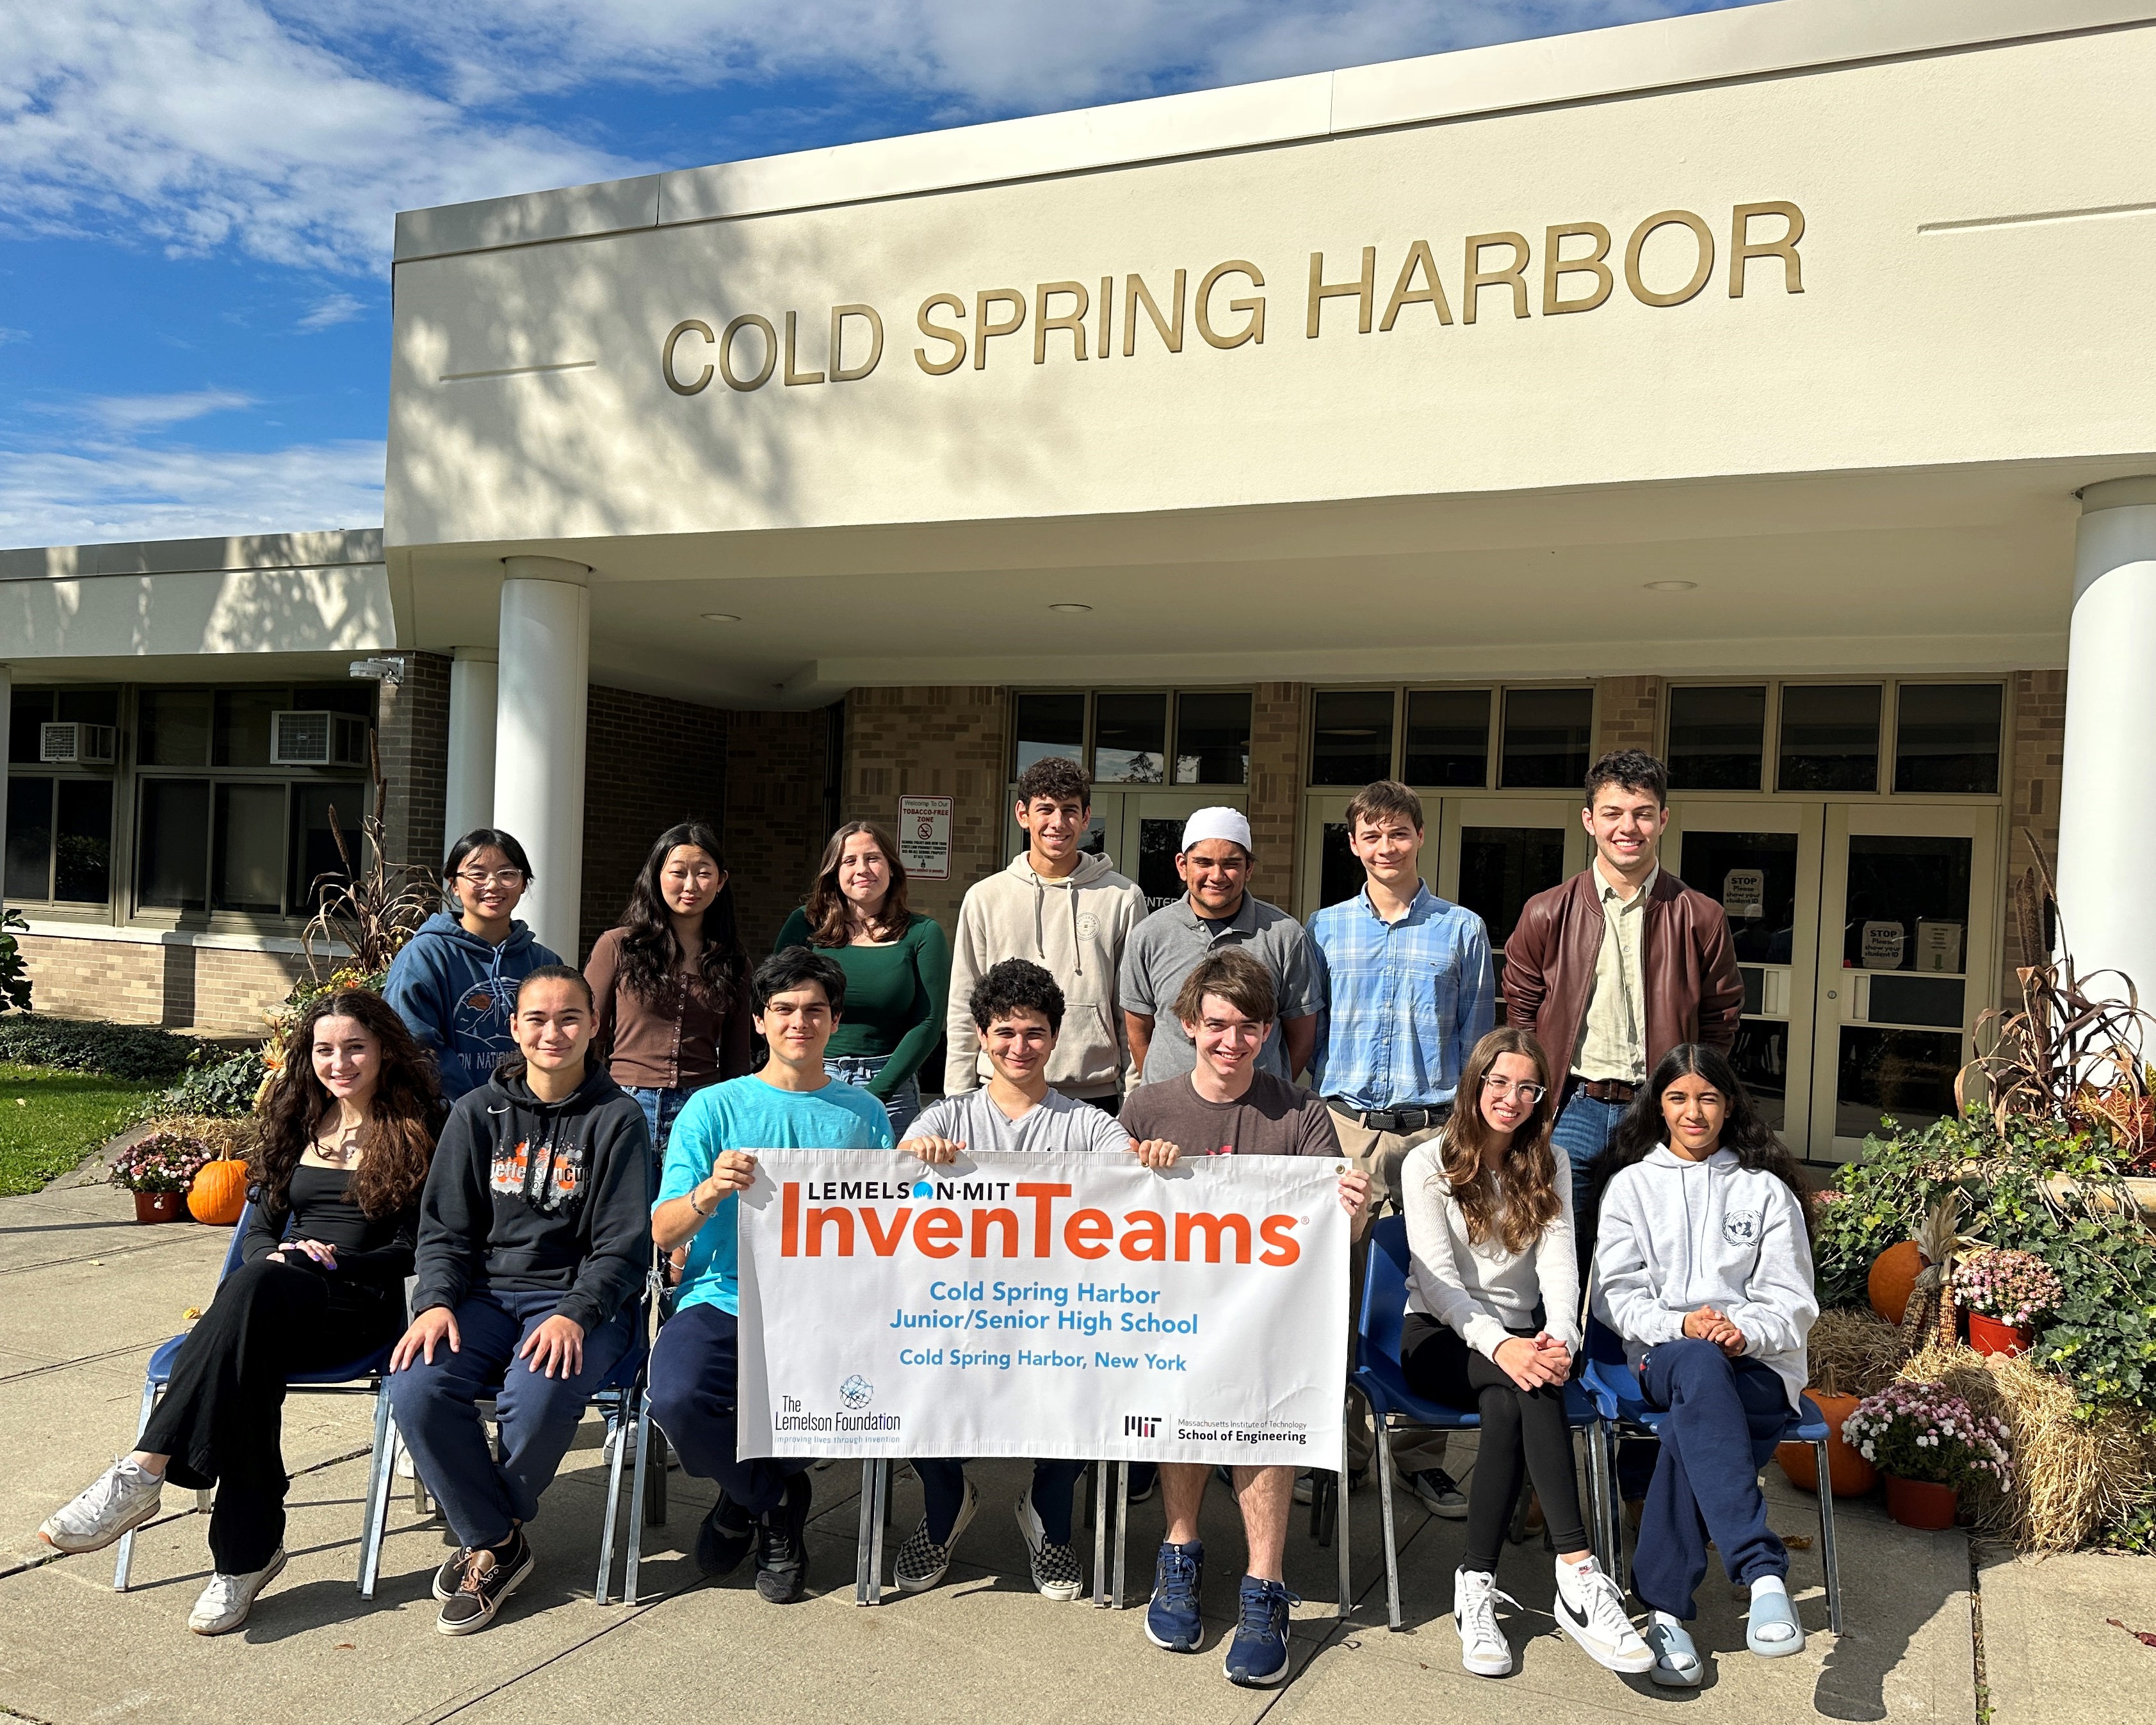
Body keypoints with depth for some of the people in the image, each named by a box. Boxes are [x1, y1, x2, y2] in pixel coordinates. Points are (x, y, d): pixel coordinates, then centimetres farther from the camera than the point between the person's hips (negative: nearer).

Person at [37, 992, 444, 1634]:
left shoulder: (414, 1131, 2)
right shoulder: (299, 1123, 19)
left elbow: (412, 1250, -2)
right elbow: (260, 1227, 17)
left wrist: (333, 1263, -17)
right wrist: (271, 1258, -7)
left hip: (363, 1306, -4)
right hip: (275, 1304, 4)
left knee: (254, 1289, -37)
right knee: (249, 1360, -34)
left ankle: (142, 1473, -37)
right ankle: (247, 1554, -33)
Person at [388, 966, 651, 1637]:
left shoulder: (617, 1119, 1)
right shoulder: (478, 1114, 10)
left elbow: (623, 1246, -3)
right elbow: (445, 1228, 9)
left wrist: (573, 1315, -19)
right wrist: (435, 1302, -10)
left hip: (581, 1299, -3)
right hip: (486, 1291, 3)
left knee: (538, 1397, -32)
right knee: (415, 1387, -26)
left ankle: (484, 1537, 0)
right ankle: (499, 1544, -5)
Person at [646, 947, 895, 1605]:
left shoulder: (864, 1113, 15)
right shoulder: (714, 1107, 9)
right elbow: (662, 1233, 0)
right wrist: (711, 1192, -21)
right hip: (724, 1302, 0)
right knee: (677, 1397, -32)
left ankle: (748, 1493, 5)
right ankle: (777, 1500, 5)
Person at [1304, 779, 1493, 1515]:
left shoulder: (1462, 930, 8)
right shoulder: (1326, 929, 11)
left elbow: (1476, 1041, 9)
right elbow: (1308, 1036, 13)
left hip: (1432, 1129, -1)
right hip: (1344, 1129, 1)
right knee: (1338, 1293, 2)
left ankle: (1421, 1454, 13)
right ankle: (1341, 1448, 14)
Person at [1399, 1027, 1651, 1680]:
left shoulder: (1547, 1170, 12)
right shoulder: (1428, 1164, 0)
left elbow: (1559, 1269, -1)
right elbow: (1437, 1280, -11)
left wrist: (1559, 1340, -23)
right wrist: (1499, 1345, -29)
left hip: (1519, 1337, 3)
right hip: (1441, 1339, -3)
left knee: (1509, 1405, -35)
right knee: (1528, 1391, -35)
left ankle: (1477, 1587, -35)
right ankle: (1581, 1579, -42)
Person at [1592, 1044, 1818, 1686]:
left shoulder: (1766, 1189, 14)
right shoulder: (1631, 1184, 15)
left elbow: (1791, 1300, 7)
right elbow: (1616, 1294, 6)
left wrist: (1746, 1332, -16)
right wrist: (1681, 1326, -14)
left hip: (1757, 1364, 1)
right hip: (1664, 1357, 0)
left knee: (1690, 1429, -36)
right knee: (1700, 1366, -40)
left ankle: (1666, 1608, -34)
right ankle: (1764, 1574, -50)